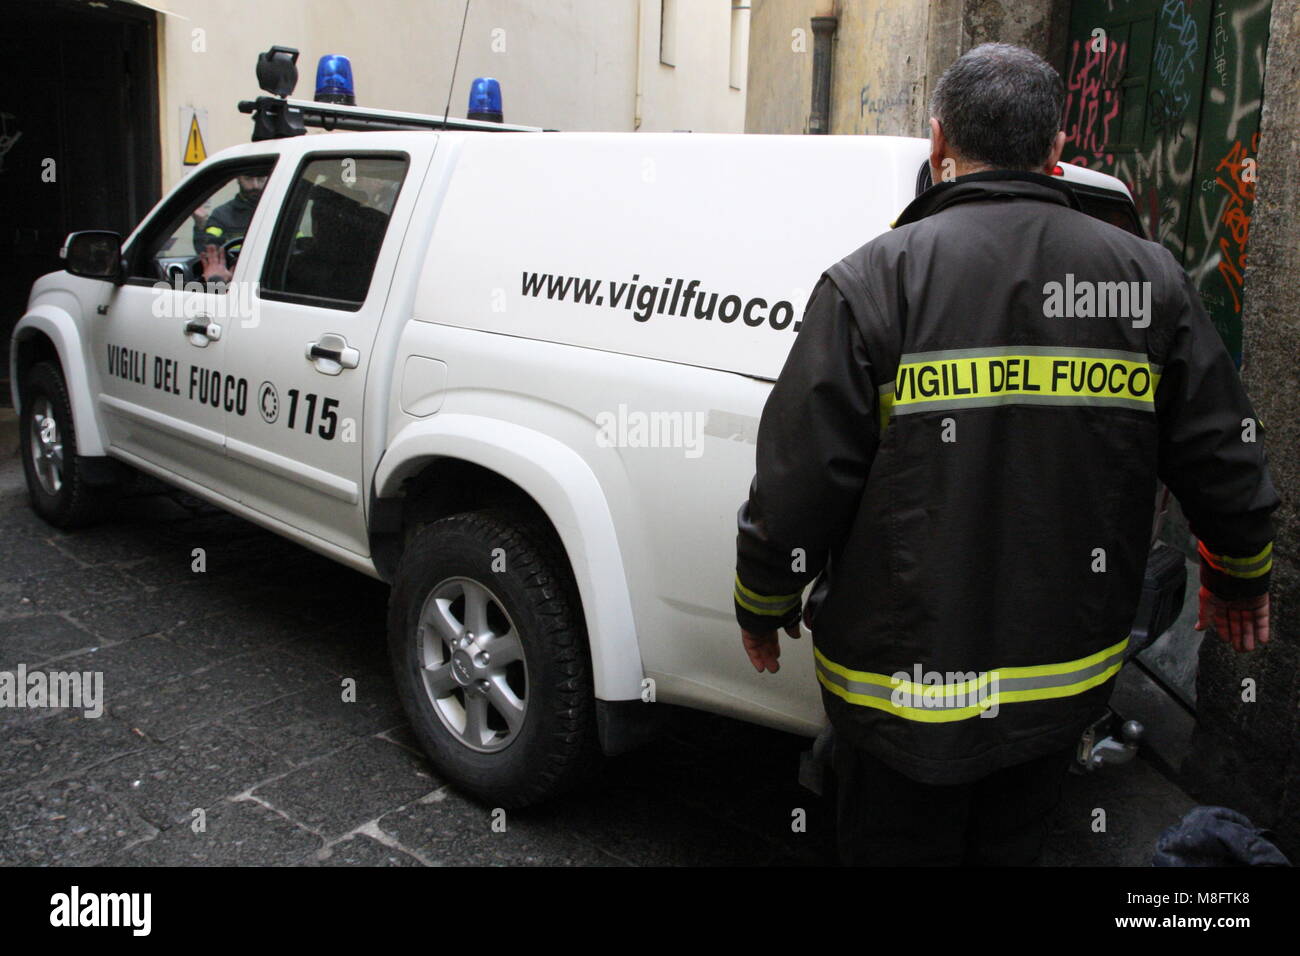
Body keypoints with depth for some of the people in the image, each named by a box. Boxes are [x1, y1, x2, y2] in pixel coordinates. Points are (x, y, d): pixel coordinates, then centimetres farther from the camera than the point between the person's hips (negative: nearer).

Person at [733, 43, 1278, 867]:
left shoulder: (876, 279, -15)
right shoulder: (1150, 279, -1)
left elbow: (800, 475, -15)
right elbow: (1226, 459, 6)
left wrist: (763, 605, 2)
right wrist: (1241, 579, 25)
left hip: (904, 688, -4)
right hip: (1068, 687, 5)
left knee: (898, 848, 15)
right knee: (1012, 847, 25)